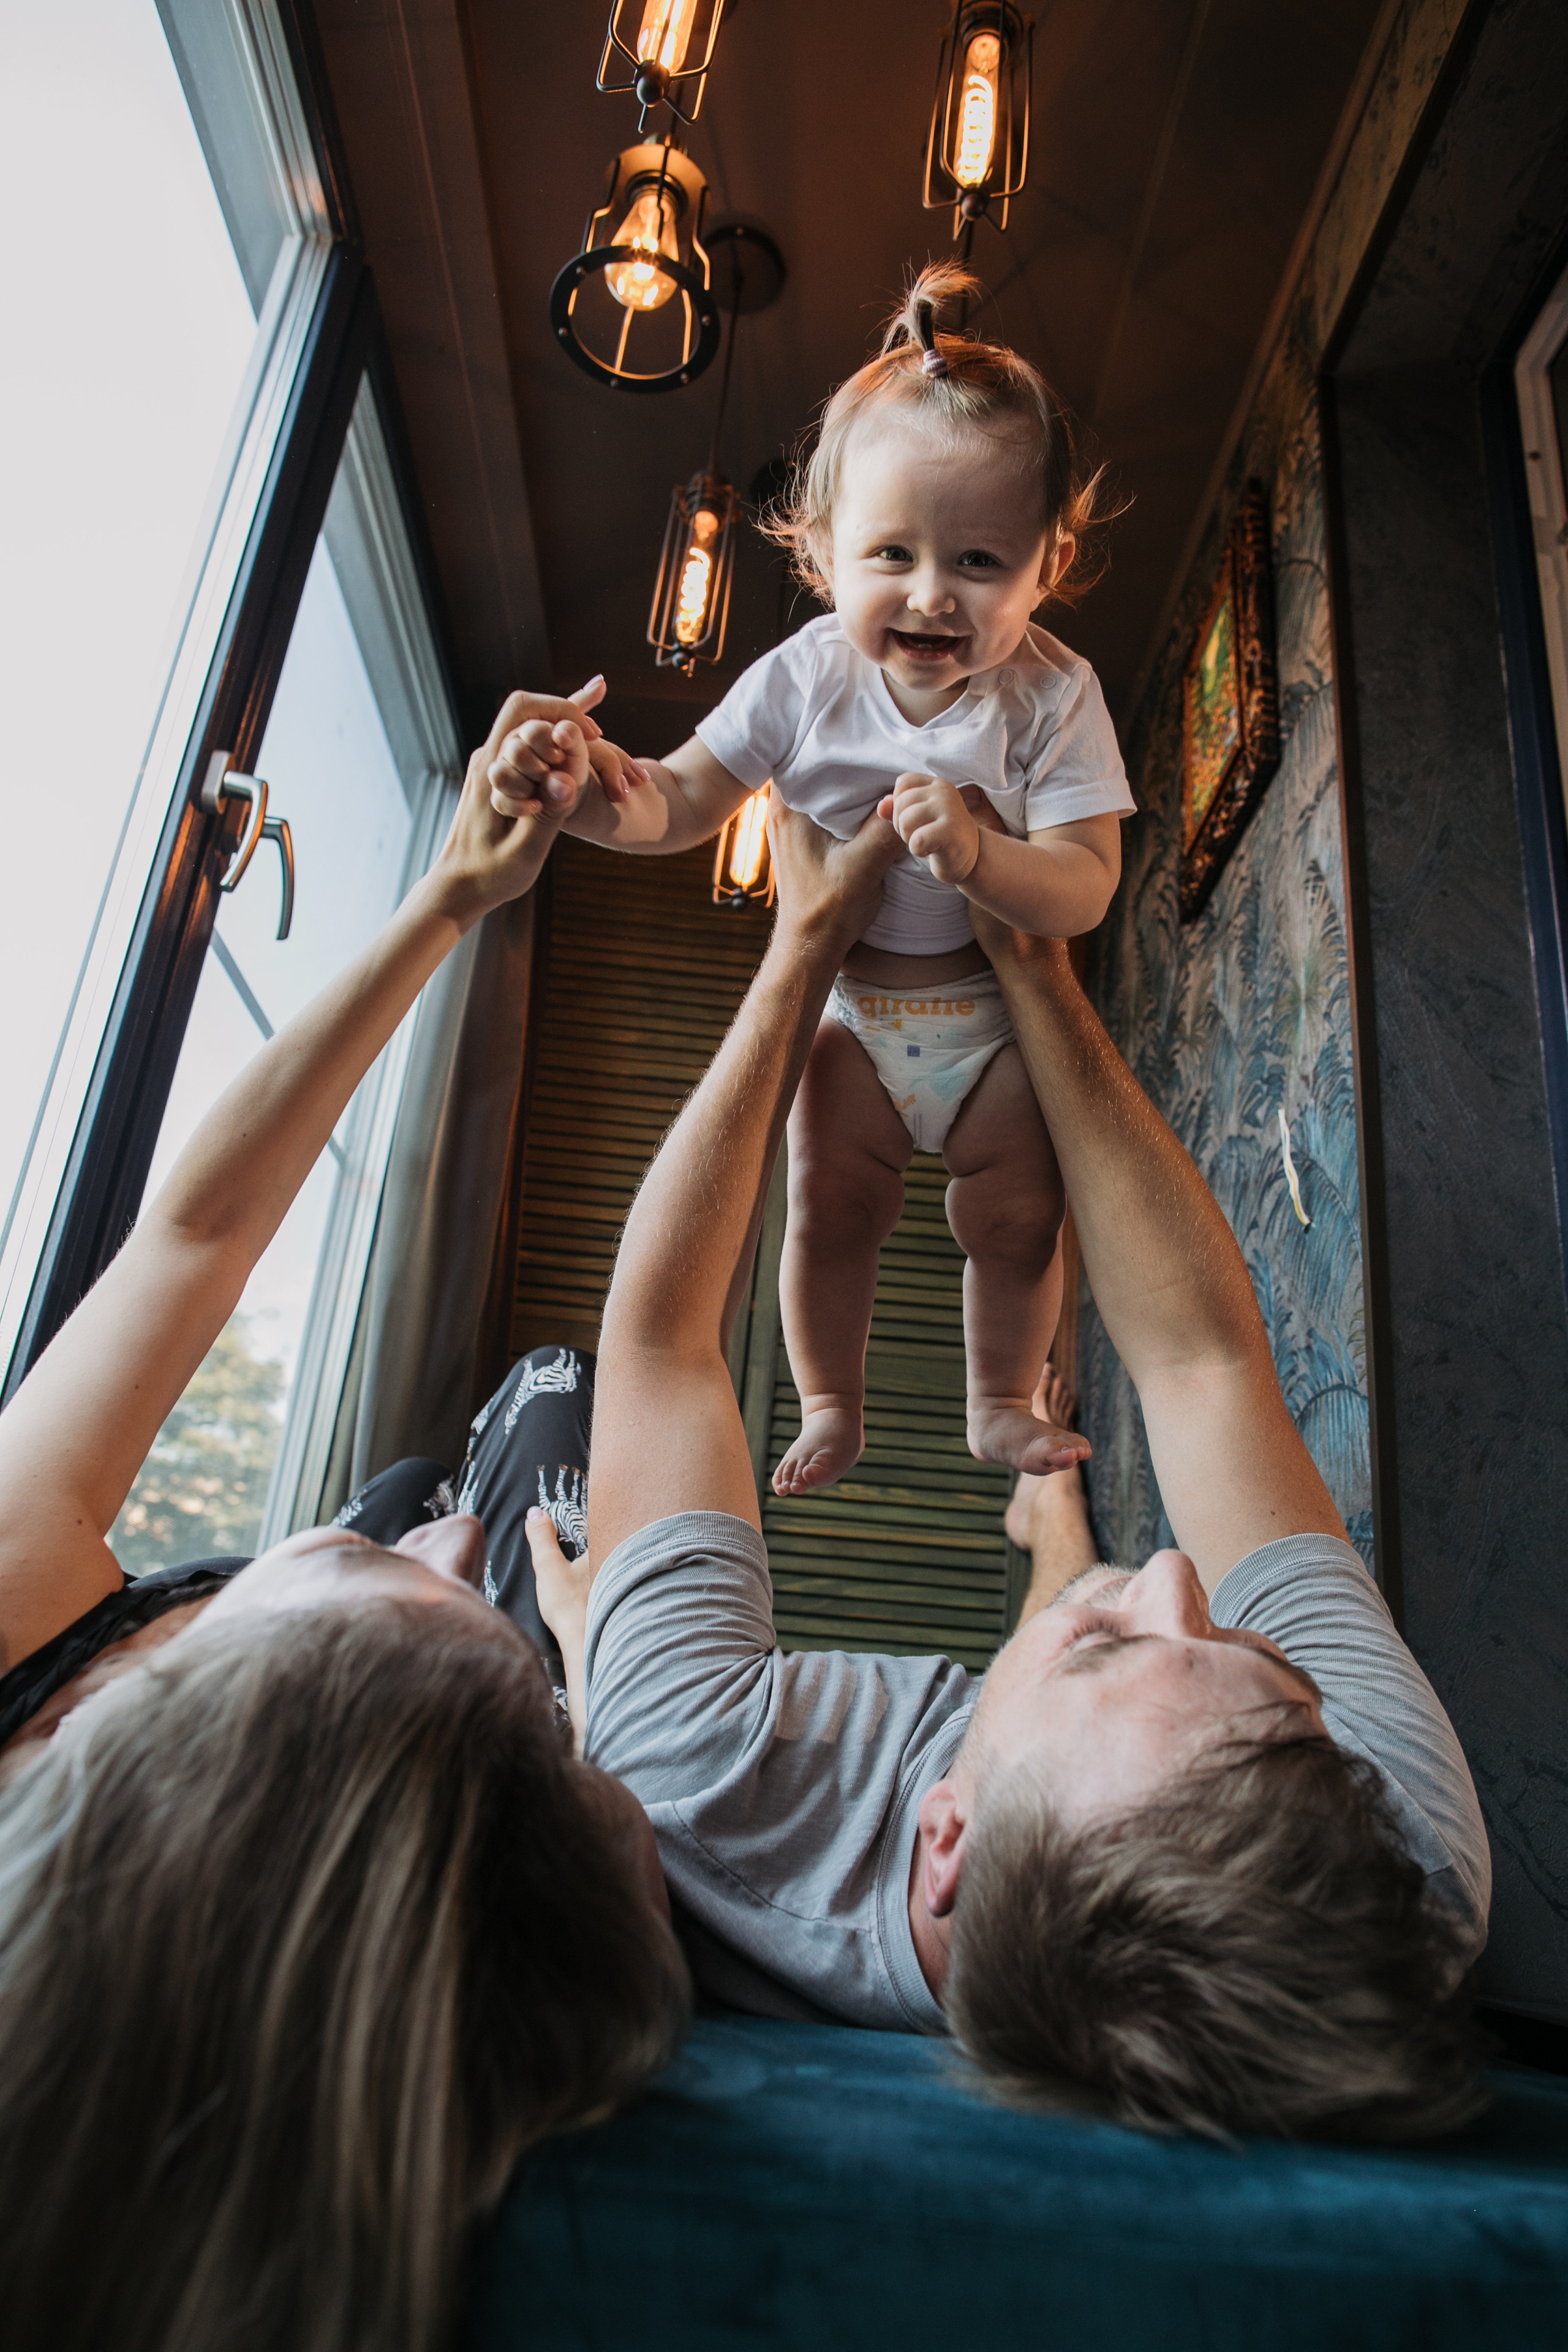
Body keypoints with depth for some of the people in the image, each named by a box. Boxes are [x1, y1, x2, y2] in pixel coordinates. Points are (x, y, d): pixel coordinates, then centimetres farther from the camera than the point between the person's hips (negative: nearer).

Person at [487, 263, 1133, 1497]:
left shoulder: (1052, 696, -19)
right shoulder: (805, 678, -16)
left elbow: (1084, 888, -25)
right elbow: (680, 802, -11)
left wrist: (977, 852, -45)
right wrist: (594, 785, -33)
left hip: (998, 1017, 0)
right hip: (847, 1010, 1)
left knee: (1019, 1222, 9)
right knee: (829, 1216, 8)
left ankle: (1003, 1405, 37)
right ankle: (831, 1408, 34)